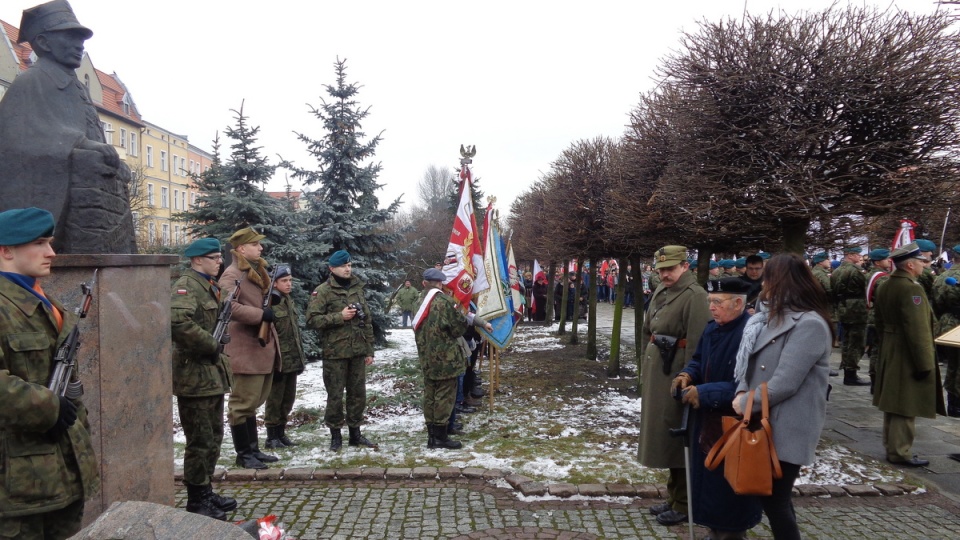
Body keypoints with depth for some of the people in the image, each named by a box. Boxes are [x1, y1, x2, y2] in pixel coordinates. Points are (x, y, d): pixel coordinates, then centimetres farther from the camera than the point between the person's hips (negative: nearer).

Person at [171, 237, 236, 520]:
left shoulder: (209, 285, 16)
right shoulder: (186, 285, -15)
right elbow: (178, 322, -33)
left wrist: (217, 347, 11)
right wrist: (211, 345, -23)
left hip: (213, 372, 10)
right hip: (195, 374, -10)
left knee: (214, 438, 18)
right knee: (200, 441, -1)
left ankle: (206, 492, 31)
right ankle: (196, 502, 11)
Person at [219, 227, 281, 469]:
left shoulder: (258, 271, 18)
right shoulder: (232, 275, -12)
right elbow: (229, 307, -27)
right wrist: (261, 314, -25)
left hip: (263, 347, 10)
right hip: (245, 350, -9)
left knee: (253, 402, 17)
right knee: (243, 402, 0)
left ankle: (253, 449, 26)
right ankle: (243, 454, 10)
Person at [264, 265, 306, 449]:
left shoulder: (290, 301, 14)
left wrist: (301, 356, 18)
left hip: (292, 360, 8)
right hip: (278, 360, -8)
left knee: (288, 399, 14)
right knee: (275, 399, 2)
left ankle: (281, 432, 26)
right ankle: (271, 437, 12)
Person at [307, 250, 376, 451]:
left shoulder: (357, 288, 13)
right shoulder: (323, 291, -5)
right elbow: (312, 319, -11)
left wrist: (369, 350, 13)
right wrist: (339, 317, -18)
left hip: (358, 351, 5)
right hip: (335, 352, -5)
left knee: (358, 393, 10)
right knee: (335, 395, 1)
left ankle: (355, 433, 23)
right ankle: (335, 435, 15)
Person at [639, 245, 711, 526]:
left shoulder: (695, 296, -15)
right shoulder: (661, 292, 11)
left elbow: (697, 344, -19)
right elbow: (647, 331, 18)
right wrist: (644, 367, 17)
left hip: (676, 375, -9)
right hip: (656, 372, 9)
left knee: (677, 437, 1)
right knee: (664, 436, 17)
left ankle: (683, 504, 15)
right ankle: (674, 496, 31)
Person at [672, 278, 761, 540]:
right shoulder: (712, 328, 5)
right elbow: (700, 360, 18)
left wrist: (705, 393, -26)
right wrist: (688, 374, -4)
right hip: (707, 420, 9)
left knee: (729, 487, 8)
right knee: (708, 480, 18)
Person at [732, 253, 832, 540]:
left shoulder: (810, 324, -20)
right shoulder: (773, 316, 11)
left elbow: (784, 384, -23)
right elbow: (751, 363, 11)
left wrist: (745, 403, -12)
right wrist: (742, 392, -8)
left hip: (787, 429, -9)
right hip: (765, 422, 9)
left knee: (775, 499, 3)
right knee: (768, 494, 18)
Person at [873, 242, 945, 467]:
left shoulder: (885, 287, 10)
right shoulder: (912, 288, -20)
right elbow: (918, 330, -23)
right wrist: (925, 363, -20)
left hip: (889, 354, 9)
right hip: (908, 357, -9)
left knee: (893, 402, 16)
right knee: (905, 406, -2)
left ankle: (891, 447, 26)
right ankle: (900, 452, 5)